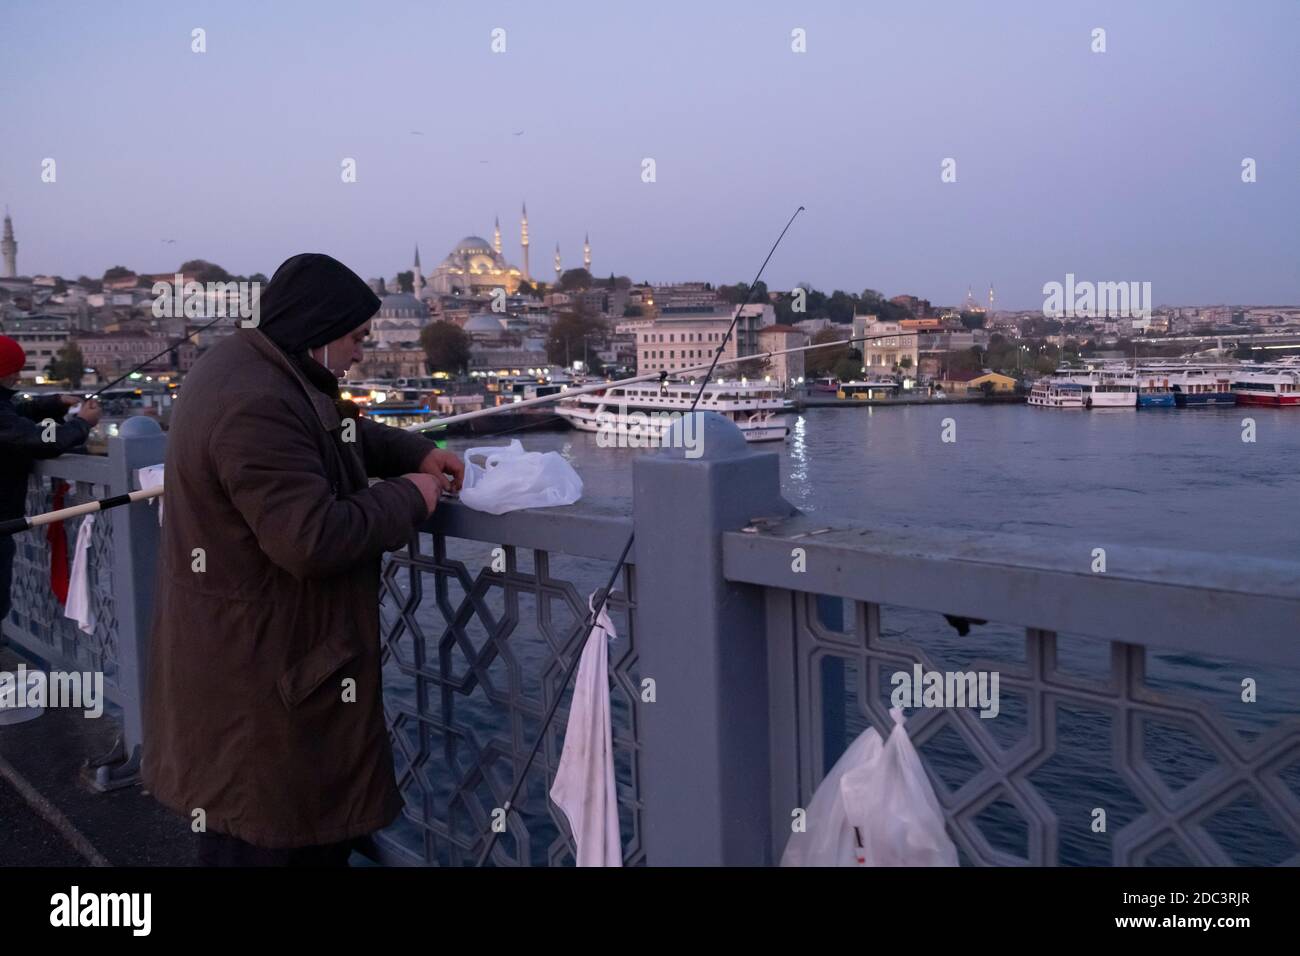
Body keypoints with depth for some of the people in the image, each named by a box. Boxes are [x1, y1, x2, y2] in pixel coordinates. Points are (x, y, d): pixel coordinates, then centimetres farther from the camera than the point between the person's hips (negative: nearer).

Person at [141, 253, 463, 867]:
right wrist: (406, 498, -16)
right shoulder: (258, 406, -27)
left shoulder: (247, 366, 7)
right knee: (260, 840, 4)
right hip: (257, 672, -11)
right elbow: (316, 540, -31)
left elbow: (336, 433, 22)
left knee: (321, 818, 23)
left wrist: (415, 453, 7)